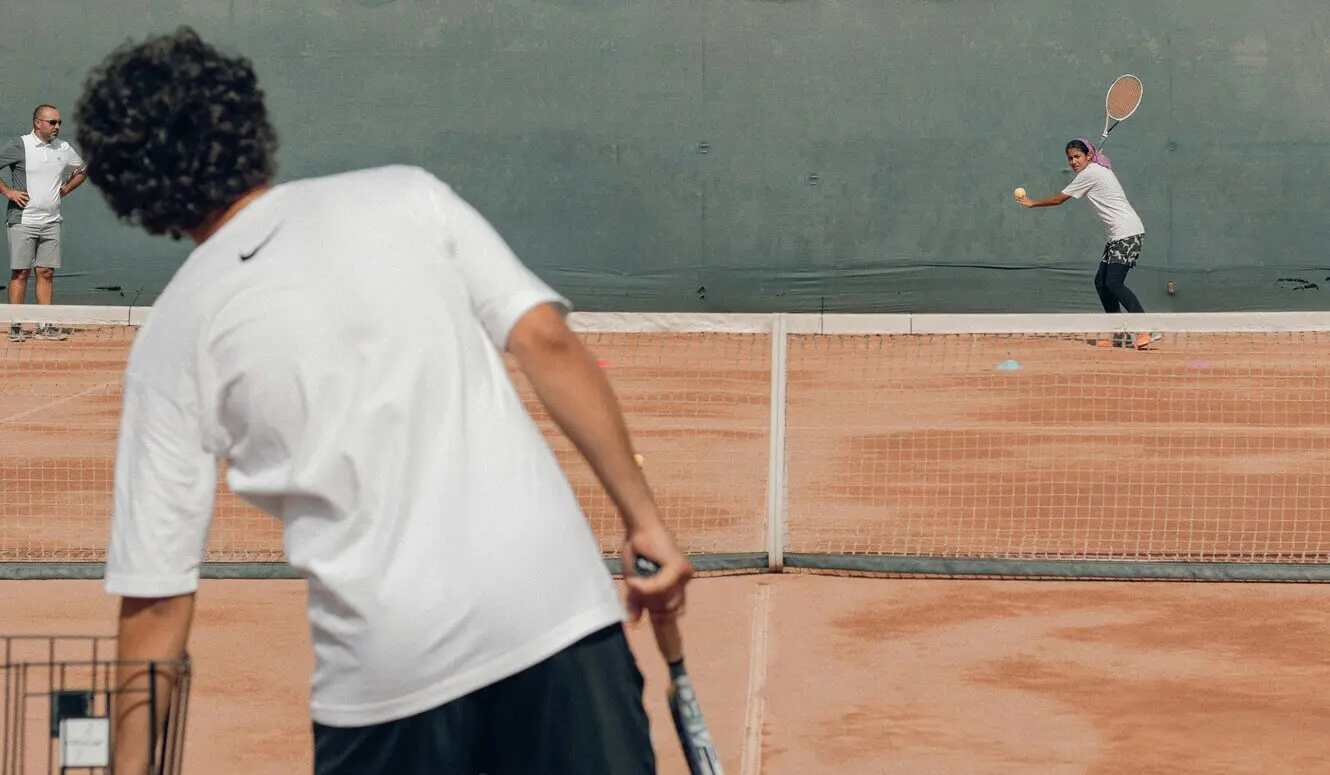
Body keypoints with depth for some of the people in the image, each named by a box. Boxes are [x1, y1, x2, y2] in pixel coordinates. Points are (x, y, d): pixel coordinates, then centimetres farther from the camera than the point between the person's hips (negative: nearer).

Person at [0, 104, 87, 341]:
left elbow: (83, 170, 26)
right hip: (22, 221, -4)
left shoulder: (64, 149, 9)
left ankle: (44, 326, 6)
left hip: (51, 222, 4)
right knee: (20, 273, -3)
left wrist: (65, 189, 12)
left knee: (46, 273, 3)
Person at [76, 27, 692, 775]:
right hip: (558, 604, 0)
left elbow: (157, 602, 4)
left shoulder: (174, 339, 7)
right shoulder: (405, 196, 9)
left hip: (385, 673, 0)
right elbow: (548, 342, -2)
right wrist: (644, 517, 3)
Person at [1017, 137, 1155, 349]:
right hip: (1118, 235, 11)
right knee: (1101, 282, 8)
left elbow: (1058, 199, -3)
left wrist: (1033, 203, 11)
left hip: (1128, 233, -11)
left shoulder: (1089, 174, -10)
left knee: (1114, 283, -19)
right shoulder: (1098, 171, 17)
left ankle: (1147, 331, -25)